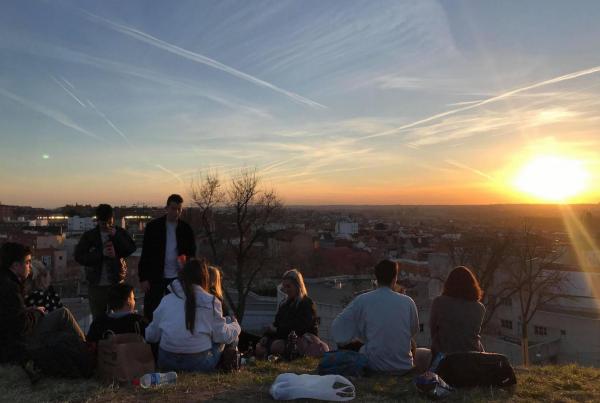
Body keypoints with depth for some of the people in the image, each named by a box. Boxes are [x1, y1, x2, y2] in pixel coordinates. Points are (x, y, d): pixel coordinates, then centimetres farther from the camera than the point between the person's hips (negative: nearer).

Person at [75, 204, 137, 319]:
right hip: (96, 285, 0)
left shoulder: (120, 232, 5)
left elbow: (132, 249, -5)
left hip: (117, 283, 0)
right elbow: (79, 257, -5)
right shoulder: (89, 236, 3)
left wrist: (116, 236, -15)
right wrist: (101, 253, -15)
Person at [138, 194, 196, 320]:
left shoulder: (186, 229, 3)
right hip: (156, 278, -1)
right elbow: (145, 253, 0)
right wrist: (143, 278, -4)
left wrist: (186, 257, -15)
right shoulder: (153, 226, -1)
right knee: (150, 314, 3)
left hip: (178, 278, 1)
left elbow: (192, 252, 9)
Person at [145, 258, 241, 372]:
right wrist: (235, 326, 20)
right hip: (199, 363, -4)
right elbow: (222, 336, -1)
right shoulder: (211, 302, -8)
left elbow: (151, 336, 9)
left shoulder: (166, 300, 2)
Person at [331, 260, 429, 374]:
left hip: (373, 365, 0)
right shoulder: (407, 301, -8)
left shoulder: (362, 301, -11)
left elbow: (337, 328, -5)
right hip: (403, 367, 1)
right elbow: (414, 331, 8)